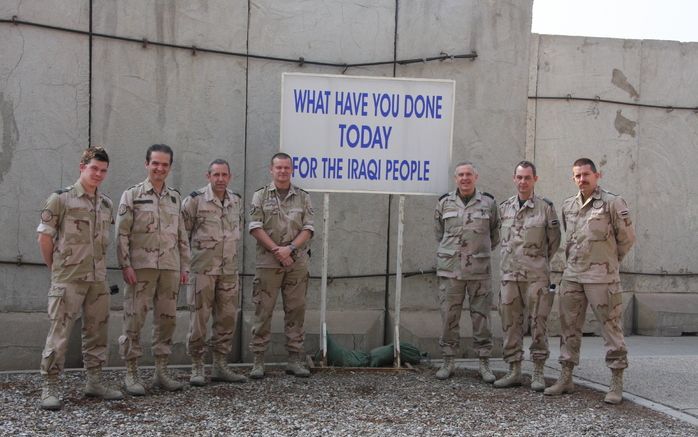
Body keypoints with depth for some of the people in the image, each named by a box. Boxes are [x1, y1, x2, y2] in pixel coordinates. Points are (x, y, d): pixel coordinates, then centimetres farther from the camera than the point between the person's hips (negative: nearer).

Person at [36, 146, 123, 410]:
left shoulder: (106, 204, 11)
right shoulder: (61, 198, -6)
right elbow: (44, 236, -4)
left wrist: (100, 267, 12)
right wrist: (56, 268, 1)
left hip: (98, 279, 6)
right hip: (68, 279, -6)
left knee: (97, 331, 11)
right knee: (59, 333, -5)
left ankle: (94, 382, 22)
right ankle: (49, 387, 3)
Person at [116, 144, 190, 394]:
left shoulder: (175, 198, 14)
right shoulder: (132, 195, 1)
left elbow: (182, 235, 16)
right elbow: (122, 234, -4)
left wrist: (184, 266, 11)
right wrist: (125, 265, -12)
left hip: (170, 268, 5)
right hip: (141, 267, -4)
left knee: (167, 319, 8)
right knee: (134, 320, -3)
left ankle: (161, 371, 17)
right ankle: (131, 374, 6)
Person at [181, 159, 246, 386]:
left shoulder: (236, 201, 10)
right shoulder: (195, 200, -9)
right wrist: (193, 251, -4)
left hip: (229, 269, 6)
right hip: (202, 270, -6)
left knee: (227, 318, 8)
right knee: (199, 318, -2)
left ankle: (220, 366, 19)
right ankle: (197, 368, 9)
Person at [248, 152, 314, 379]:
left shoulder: (303, 197, 11)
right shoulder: (261, 196, 6)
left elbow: (308, 228, 3)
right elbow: (255, 227, -3)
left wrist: (290, 248, -12)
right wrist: (276, 250, -12)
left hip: (297, 263, 2)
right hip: (267, 263, -2)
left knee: (296, 311, 4)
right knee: (263, 311, -1)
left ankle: (295, 360, 12)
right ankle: (258, 361, 5)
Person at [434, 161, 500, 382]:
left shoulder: (488, 202, 3)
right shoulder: (445, 203, 6)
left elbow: (495, 234, 13)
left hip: (480, 270, -1)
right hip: (450, 268, 1)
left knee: (481, 316, 3)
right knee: (449, 316, 3)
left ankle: (484, 363, 11)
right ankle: (448, 361, 13)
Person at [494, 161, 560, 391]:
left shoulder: (545, 207, -3)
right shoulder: (504, 207, 8)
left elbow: (554, 240, 5)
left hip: (536, 276, -4)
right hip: (509, 274, 4)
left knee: (538, 323, 0)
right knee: (510, 323, 6)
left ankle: (538, 373, 9)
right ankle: (514, 371, 15)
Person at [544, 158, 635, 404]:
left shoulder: (612, 203, -5)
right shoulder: (568, 206, 11)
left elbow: (627, 237, 2)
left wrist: (609, 261, 10)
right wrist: (574, 260, 16)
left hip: (601, 277, -6)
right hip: (572, 275, 6)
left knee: (611, 327, -1)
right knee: (569, 327, 9)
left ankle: (616, 384, 5)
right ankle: (566, 378, 18)